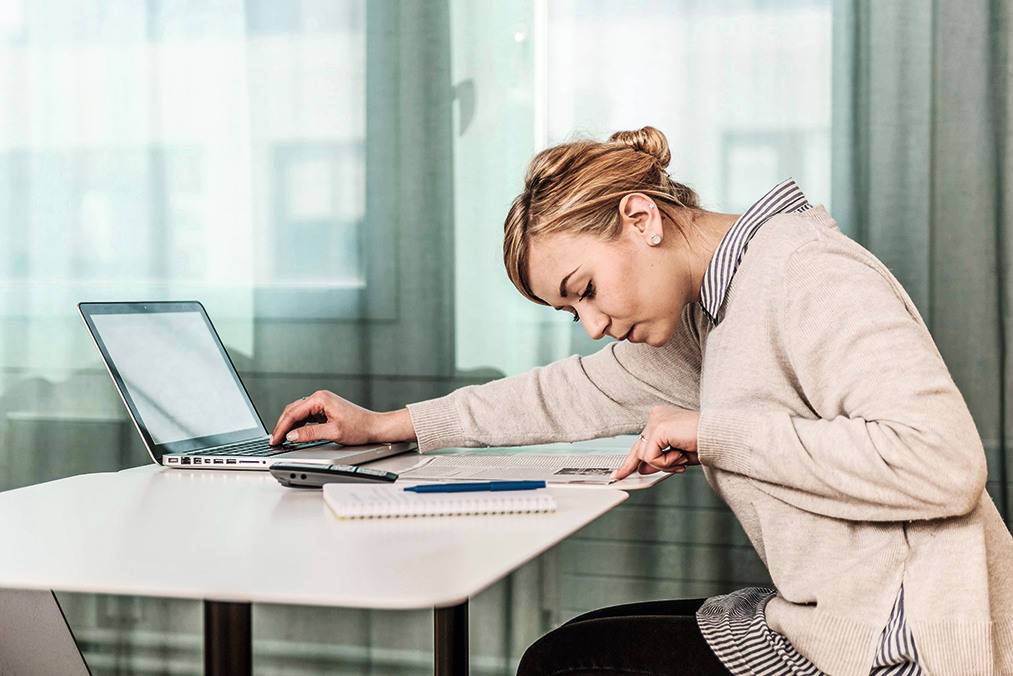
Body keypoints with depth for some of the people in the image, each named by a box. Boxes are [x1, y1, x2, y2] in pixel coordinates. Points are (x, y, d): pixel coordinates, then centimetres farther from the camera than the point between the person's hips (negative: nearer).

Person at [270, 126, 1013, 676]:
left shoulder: (811, 278, -17)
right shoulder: (709, 309, 12)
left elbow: (942, 462, -27)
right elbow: (587, 391, 22)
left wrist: (714, 432, -20)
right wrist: (384, 425, 21)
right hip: (837, 611, 9)